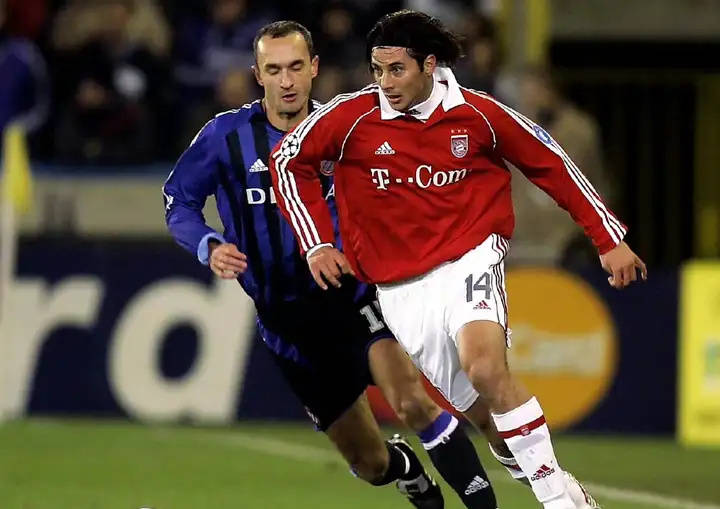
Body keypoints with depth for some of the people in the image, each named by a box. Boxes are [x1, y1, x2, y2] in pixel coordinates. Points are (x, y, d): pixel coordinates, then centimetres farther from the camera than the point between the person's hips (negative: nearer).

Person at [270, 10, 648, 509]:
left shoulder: (477, 113, -6)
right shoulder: (353, 116, -6)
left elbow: (550, 163, 7)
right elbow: (288, 160, 8)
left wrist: (609, 239, 9)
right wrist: (316, 243, 3)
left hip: (468, 258, -3)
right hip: (400, 288, 3)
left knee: (485, 367, -28)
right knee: (469, 407, 3)